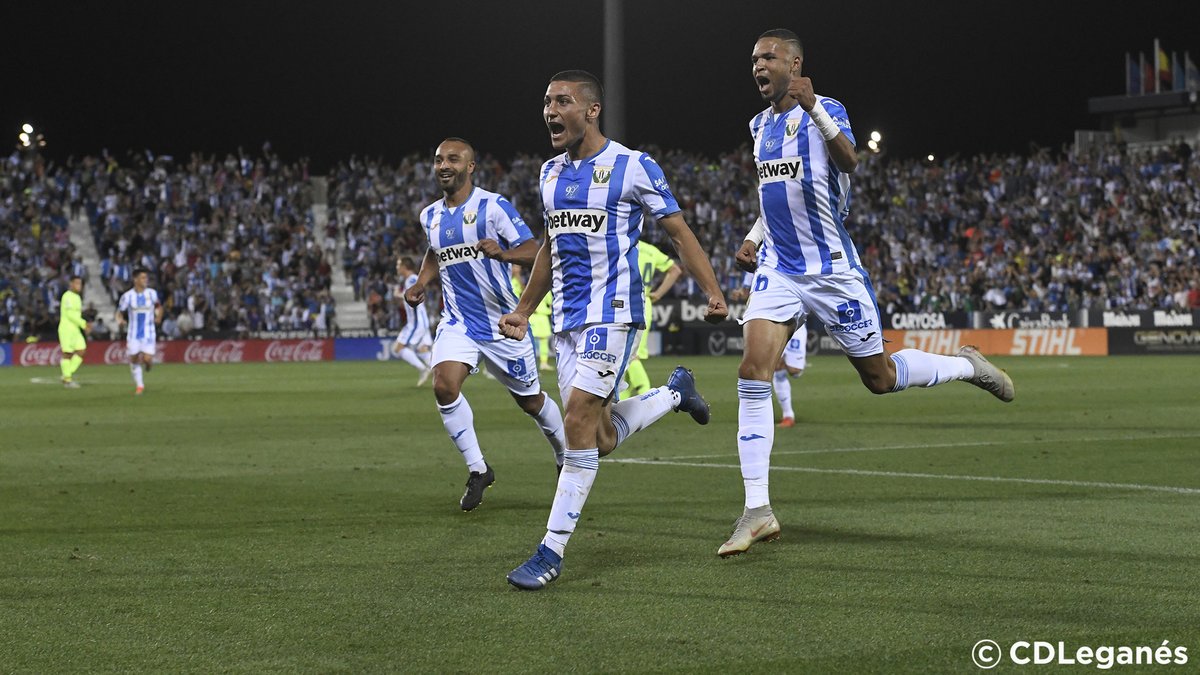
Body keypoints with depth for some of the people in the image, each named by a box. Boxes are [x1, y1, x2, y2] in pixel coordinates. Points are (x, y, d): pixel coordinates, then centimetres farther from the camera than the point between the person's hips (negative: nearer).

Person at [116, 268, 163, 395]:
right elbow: (120, 312, -1)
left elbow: (158, 306, 19)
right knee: (133, 359, 4)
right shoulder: (127, 296, -6)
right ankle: (139, 384, 21)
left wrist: (159, 316, 6)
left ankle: (147, 364, 27)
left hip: (148, 333, 0)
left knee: (147, 359, -12)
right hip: (133, 333, 0)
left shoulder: (152, 293, -1)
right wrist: (120, 322, -19)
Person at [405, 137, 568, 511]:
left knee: (530, 400, 8)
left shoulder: (493, 206, -12)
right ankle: (478, 470, -7)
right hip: (457, 322, 4)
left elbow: (533, 251, -17)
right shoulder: (430, 216, 7)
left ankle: (566, 456, 37)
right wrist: (420, 283, 10)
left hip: (502, 322, -4)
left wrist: (503, 253, -37)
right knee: (444, 386, -21)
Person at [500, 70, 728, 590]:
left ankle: (552, 551, -13)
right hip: (567, 318, 7)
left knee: (579, 422, -17)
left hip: (612, 312, -7)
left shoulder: (633, 167, -6)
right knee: (600, 440, 4)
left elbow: (679, 233, -2)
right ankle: (675, 393, 34)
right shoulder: (550, 173, 14)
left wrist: (714, 292, -10)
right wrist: (523, 311, 23)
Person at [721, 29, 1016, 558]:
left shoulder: (825, 111, -10)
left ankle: (965, 365, 37)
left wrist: (813, 108, -43)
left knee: (879, 378, 6)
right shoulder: (759, 126, 12)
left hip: (832, 270, -5)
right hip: (779, 270, 5)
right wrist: (754, 238, 15)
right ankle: (757, 512, -15)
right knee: (753, 370, -14)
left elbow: (849, 162, -31)